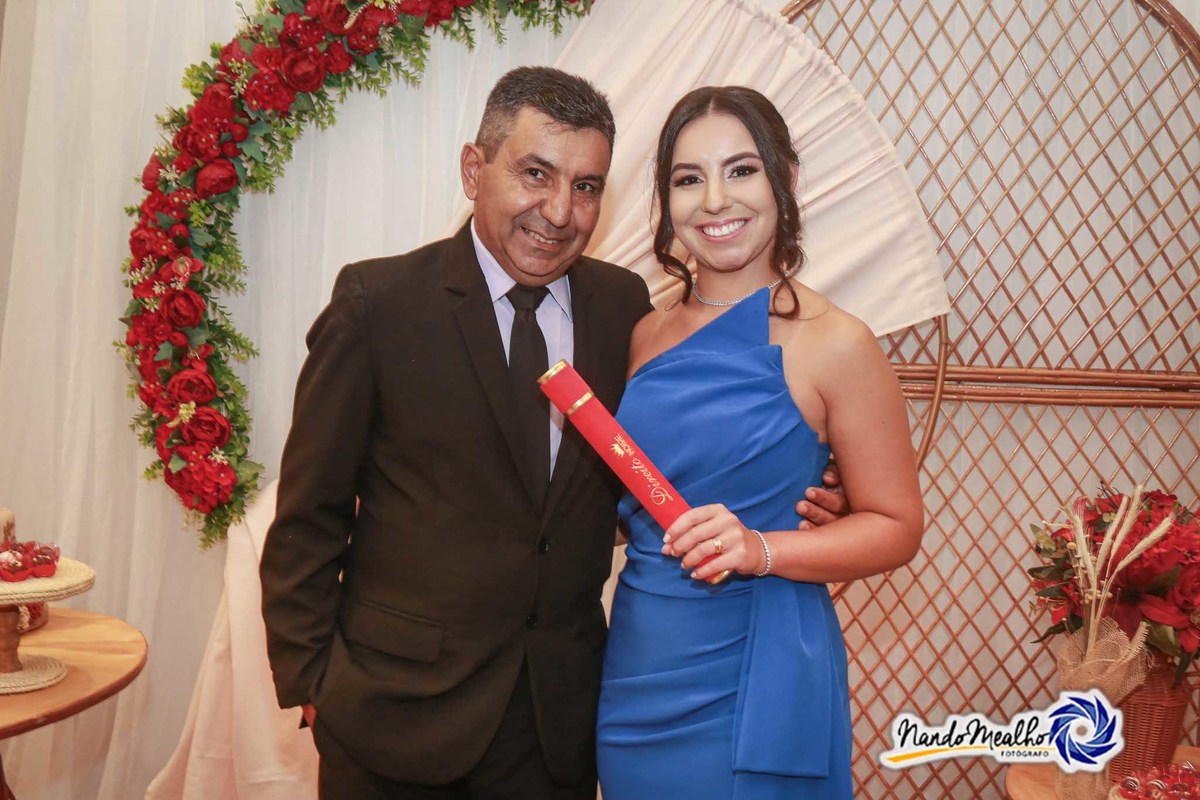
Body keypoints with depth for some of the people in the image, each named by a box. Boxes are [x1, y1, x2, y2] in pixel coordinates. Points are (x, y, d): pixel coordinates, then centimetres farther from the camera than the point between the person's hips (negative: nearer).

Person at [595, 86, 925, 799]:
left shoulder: (835, 344, -11)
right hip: (637, 666, 5)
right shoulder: (648, 335, 5)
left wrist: (759, 550, -22)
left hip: (751, 678, -5)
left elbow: (896, 526, -8)